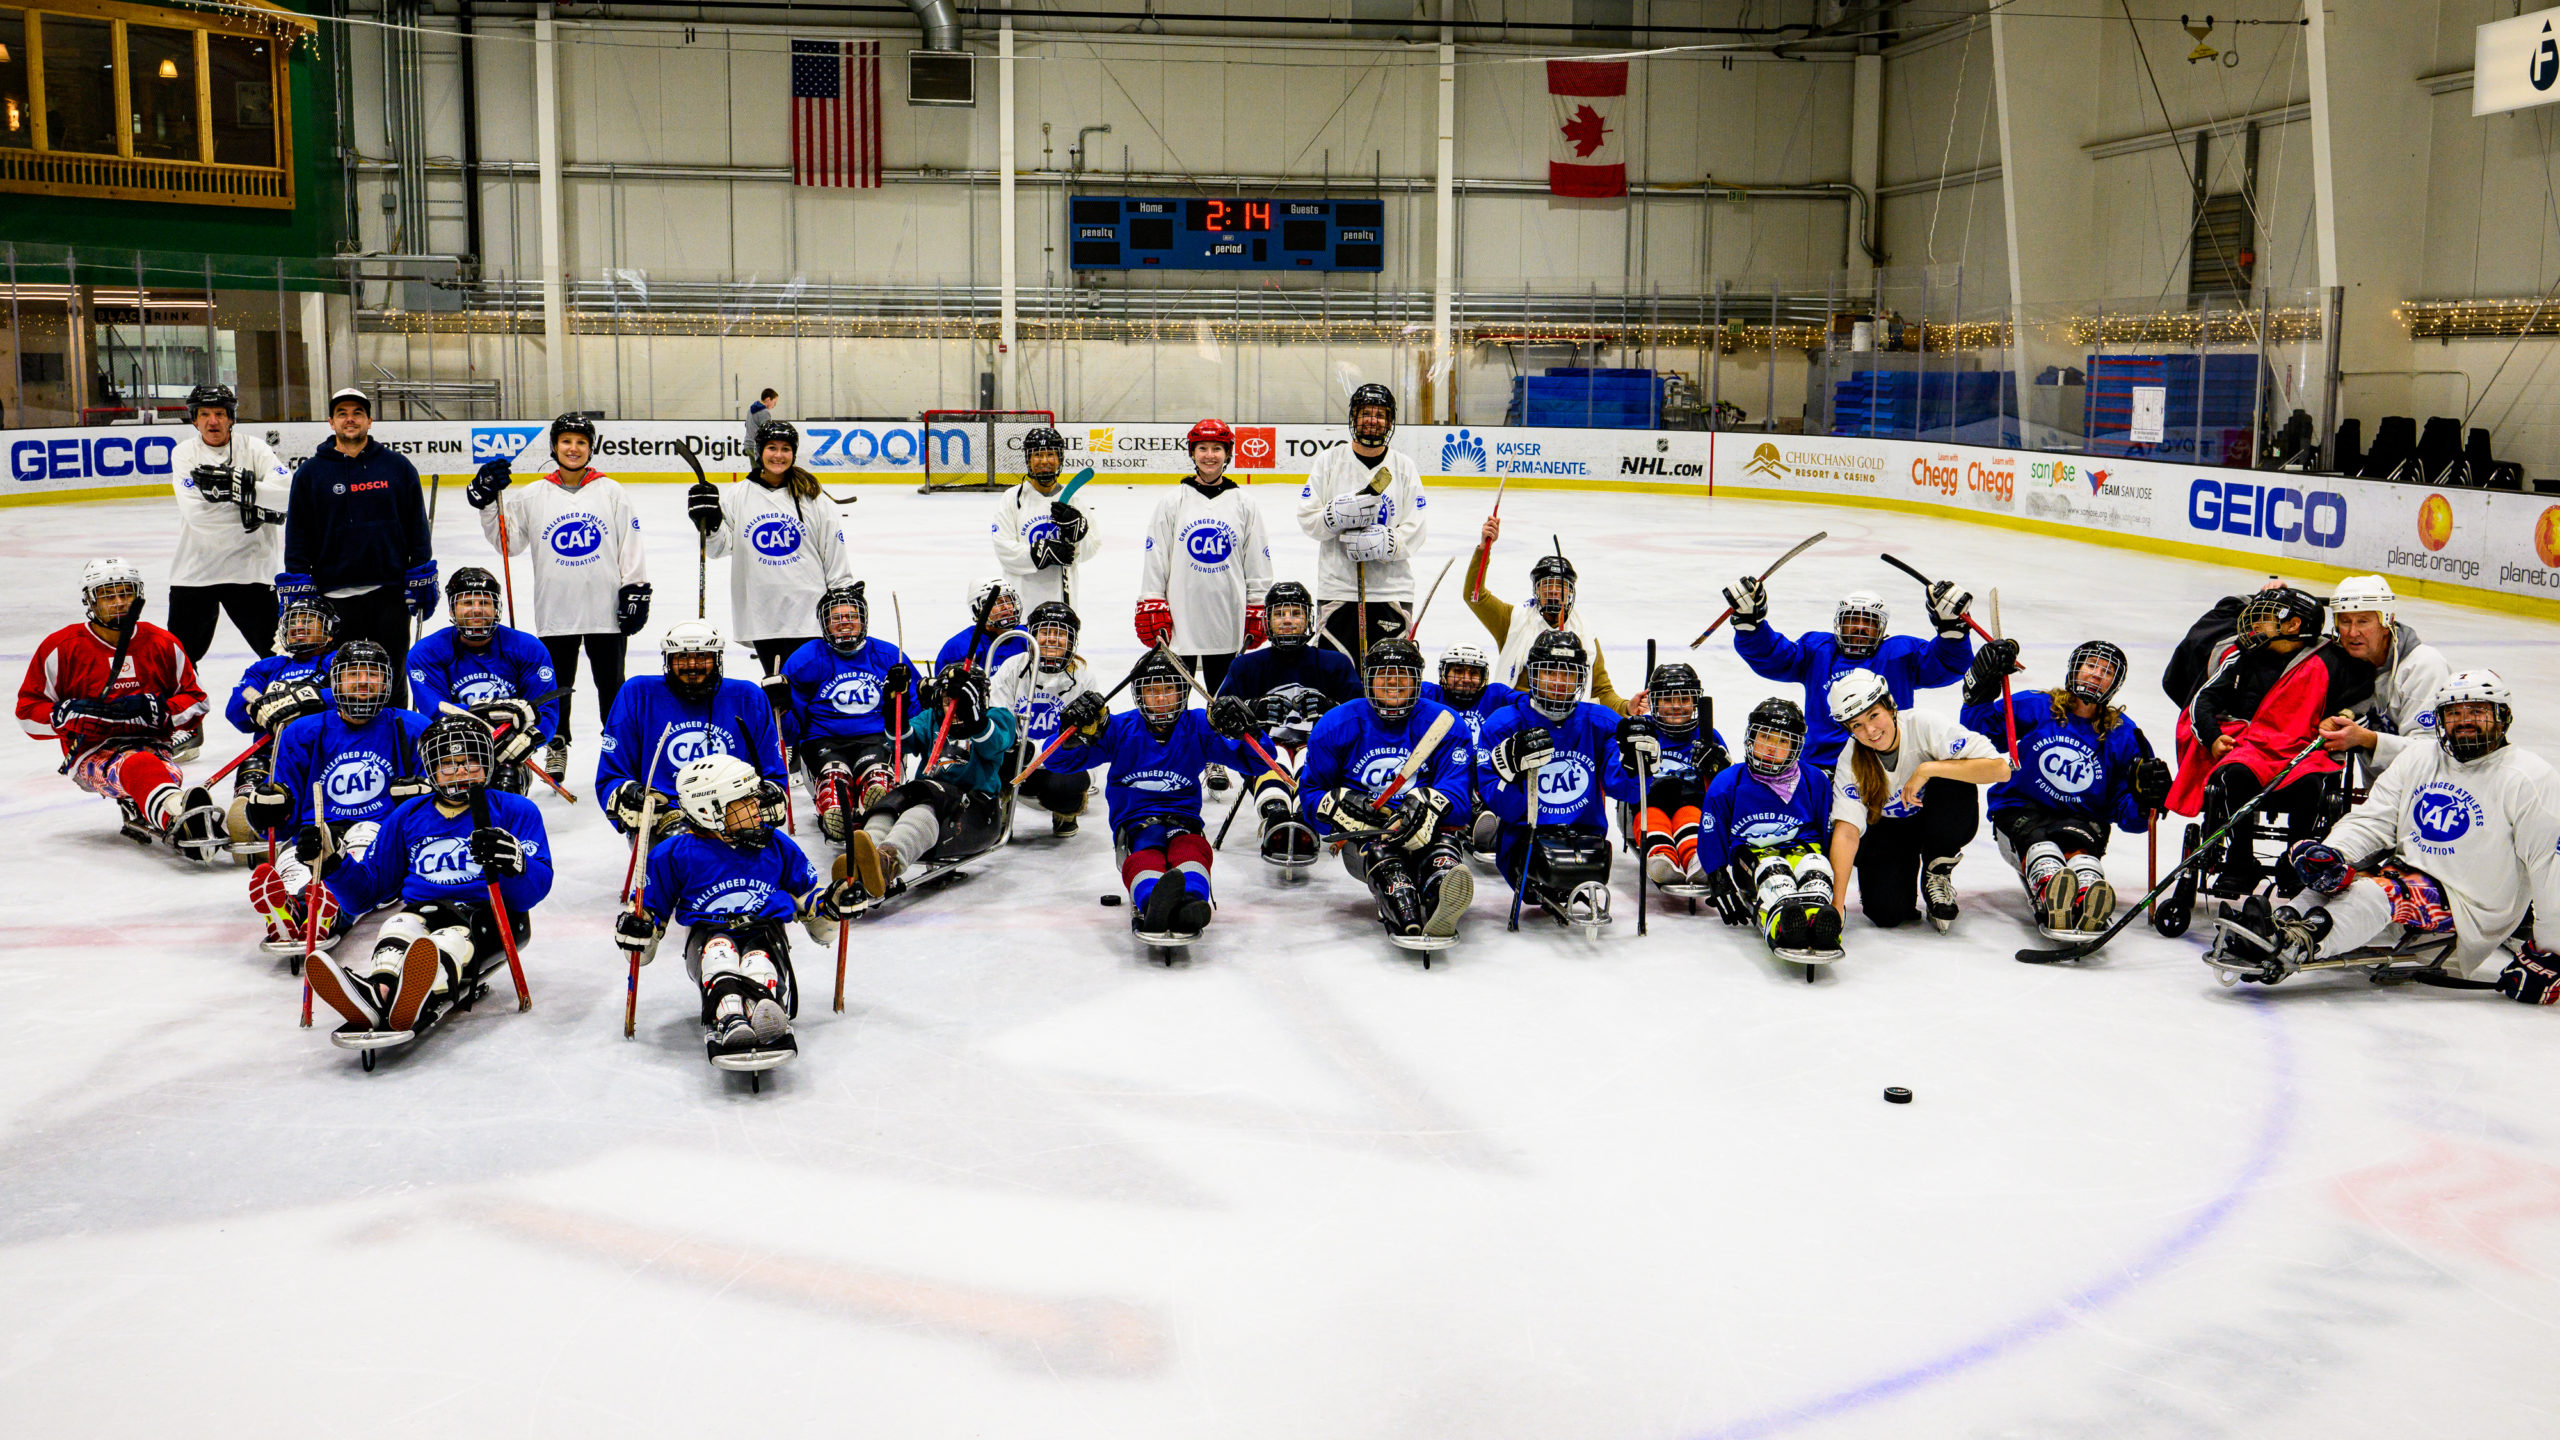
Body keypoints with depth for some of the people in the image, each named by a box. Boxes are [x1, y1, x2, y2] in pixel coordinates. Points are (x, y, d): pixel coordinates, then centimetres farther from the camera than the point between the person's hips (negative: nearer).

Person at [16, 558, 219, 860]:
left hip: (150, 745, 5)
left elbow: (196, 701, 10)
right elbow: (28, 709, 7)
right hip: (91, 754, -5)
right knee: (138, 767, -43)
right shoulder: (62, 647, 4)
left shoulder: (162, 644, 10)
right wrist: (69, 713, -15)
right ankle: (179, 820, -73)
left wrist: (153, 708, -10)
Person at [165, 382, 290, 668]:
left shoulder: (253, 447, 0)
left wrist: (239, 485, -26)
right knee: (180, 655, 9)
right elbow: (194, 511, -14)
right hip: (196, 568, 1)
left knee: (274, 648, -1)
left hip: (249, 567, -1)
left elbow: (287, 489, -17)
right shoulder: (184, 452, 1)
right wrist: (252, 507, -17)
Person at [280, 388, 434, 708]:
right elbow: (297, 537, 6)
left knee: (392, 679, 7)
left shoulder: (398, 466, 6)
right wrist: (296, 592, 0)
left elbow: (417, 528, 8)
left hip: (391, 591, 0)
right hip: (335, 595, 0)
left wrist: (422, 581, 4)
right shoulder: (310, 473, 5)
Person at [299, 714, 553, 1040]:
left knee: (456, 940, -38)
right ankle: (377, 993, -67)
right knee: (400, 926, -33)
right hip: (422, 911, 4)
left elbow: (535, 888, -4)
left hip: (489, 916, -3)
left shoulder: (515, 811, 10)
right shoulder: (408, 817, 22)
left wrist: (512, 863, -28)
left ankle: (429, 999, -74)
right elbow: (368, 889, 25)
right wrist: (331, 862, 5)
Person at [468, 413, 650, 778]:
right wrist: (487, 501, -4)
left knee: (611, 683, 8)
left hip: (606, 609, -1)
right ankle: (556, 743, 26)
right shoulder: (533, 495, 5)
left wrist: (635, 591, -2)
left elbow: (631, 547, 3)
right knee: (557, 685, 9)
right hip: (555, 609, 1)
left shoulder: (611, 492, 3)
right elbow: (508, 542, 6)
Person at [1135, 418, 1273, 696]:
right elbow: (1154, 567, 2)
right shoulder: (1171, 504, 3)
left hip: (1229, 630, 1)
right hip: (1179, 624, -1)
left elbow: (1259, 568, 10)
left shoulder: (1244, 506, 6)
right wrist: (1152, 614, -3)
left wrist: (1256, 615, 6)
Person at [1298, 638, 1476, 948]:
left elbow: (1458, 792, -8)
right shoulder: (1336, 725, 5)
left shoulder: (1443, 723, 3)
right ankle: (1404, 916, -64)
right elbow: (1310, 793, 7)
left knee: (1442, 833, -34)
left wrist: (1428, 804, -33)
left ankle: (1441, 904, -68)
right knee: (1377, 842, -34)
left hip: (1423, 834, 0)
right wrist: (1341, 806, -17)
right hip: (1361, 838, 0)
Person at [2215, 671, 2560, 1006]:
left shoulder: (2528, 776, -4)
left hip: (2467, 913, -6)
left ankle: (2294, 945, -54)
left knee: (2377, 893, -33)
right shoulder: (2416, 759, 13)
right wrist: (2334, 852, -14)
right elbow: (2372, 821, 8)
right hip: (2406, 877, 6)